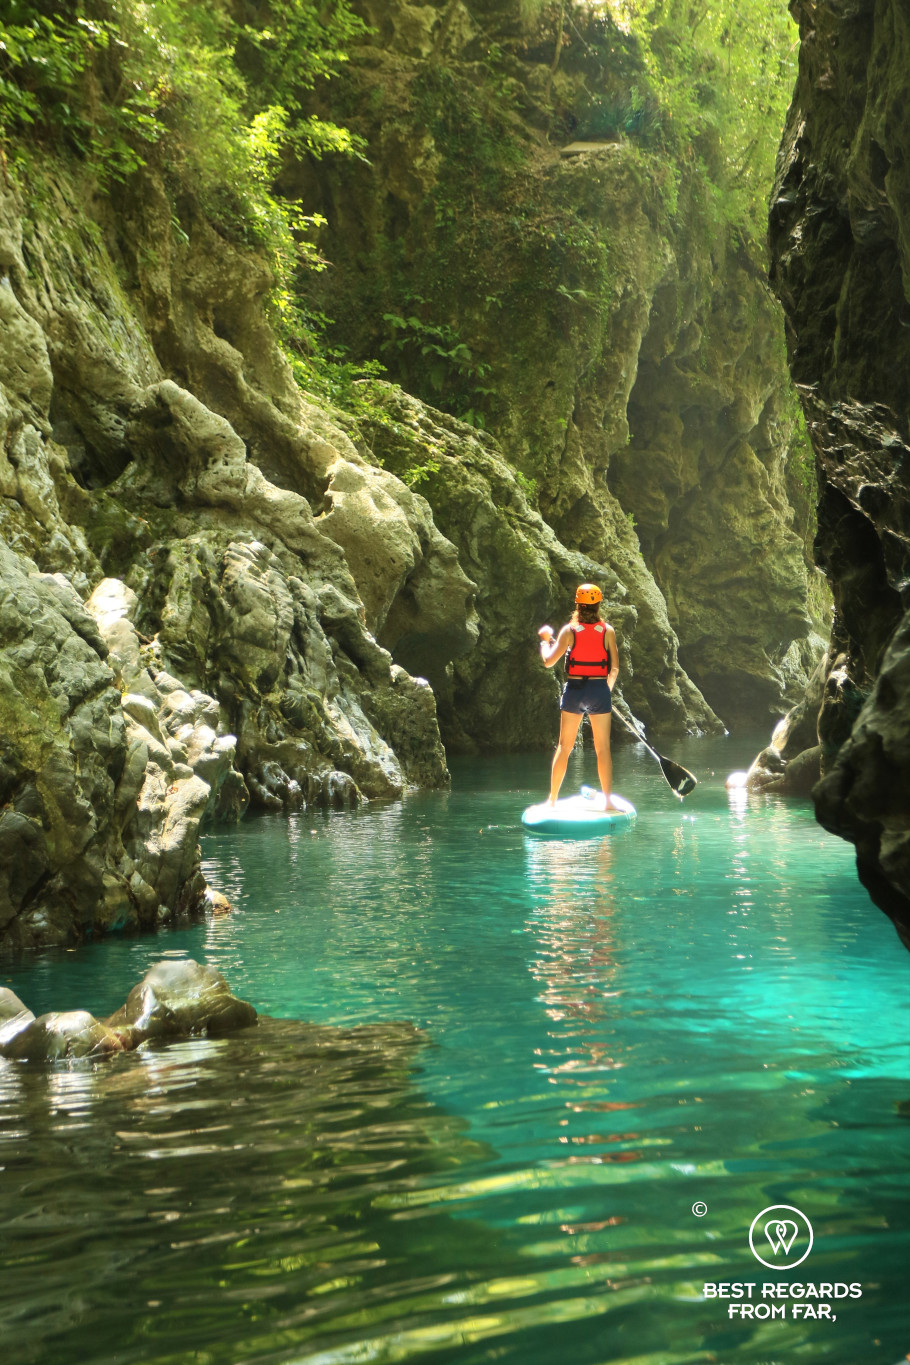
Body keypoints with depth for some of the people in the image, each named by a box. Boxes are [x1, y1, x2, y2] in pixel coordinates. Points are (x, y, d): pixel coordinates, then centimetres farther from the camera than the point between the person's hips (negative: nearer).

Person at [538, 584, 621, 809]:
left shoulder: (569, 630, -4)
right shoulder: (607, 630, -2)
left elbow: (549, 661, -6)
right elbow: (615, 668, -2)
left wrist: (545, 640, 11)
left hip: (573, 689, 1)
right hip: (599, 690, 0)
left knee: (564, 747, 9)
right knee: (603, 748, 4)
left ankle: (552, 799, 14)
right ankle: (608, 800, 3)